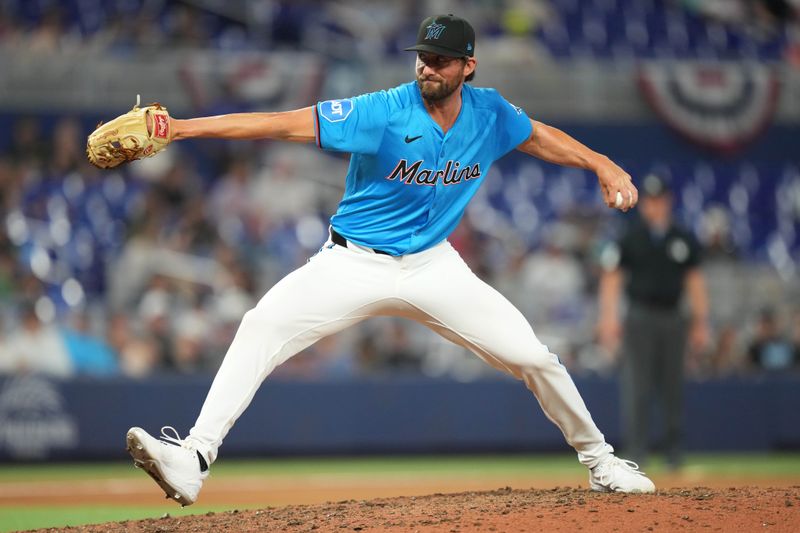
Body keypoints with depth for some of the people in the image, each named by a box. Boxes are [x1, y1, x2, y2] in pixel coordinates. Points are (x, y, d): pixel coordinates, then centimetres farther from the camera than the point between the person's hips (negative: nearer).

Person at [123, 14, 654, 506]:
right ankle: (192, 461, -29)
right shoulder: (382, 112, -19)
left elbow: (540, 137, 17)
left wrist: (601, 164, 4)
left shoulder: (489, 113, -5)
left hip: (432, 267, 3)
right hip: (354, 263, -3)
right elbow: (285, 123, -25)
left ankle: (599, 459, 21)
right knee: (262, 327, -25)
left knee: (531, 356, -4)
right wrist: (182, 128, -33)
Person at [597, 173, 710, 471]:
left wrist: (701, 323, 8)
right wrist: (608, 318, -9)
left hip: (673, 320, 2)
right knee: (637, 385, -8)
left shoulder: (683, 240, 9)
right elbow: (611, 278, 0)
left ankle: (674, 452, 11)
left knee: (672, 387, 4)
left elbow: (694, 280, 12)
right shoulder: (630, 239, 2)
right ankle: (635, 450, -5)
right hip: (640, 318, -2)